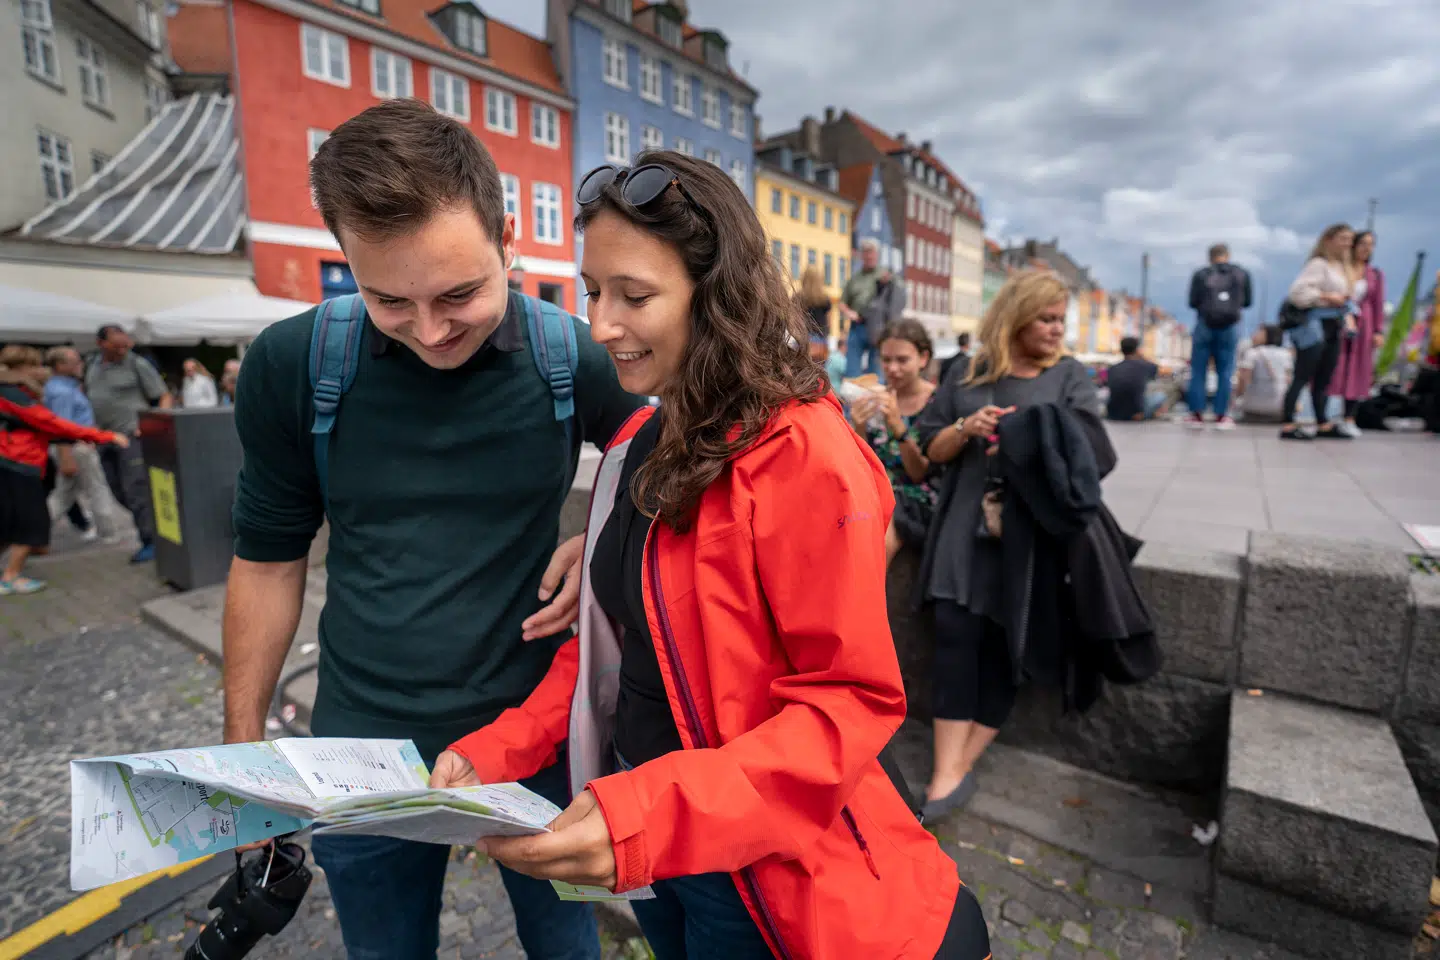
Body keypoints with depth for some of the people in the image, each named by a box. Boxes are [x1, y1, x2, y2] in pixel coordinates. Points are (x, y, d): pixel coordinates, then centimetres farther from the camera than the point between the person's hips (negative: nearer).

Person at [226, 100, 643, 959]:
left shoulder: (575, 360, -14)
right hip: (367, 744, 2)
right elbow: (269, 559, 1)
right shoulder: (290, 366, -11)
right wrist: (243, 737, 5)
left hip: (536, 730, -1)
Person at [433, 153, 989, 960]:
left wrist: (652, 818, -31)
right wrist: (497, 752, -5)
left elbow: (852, 699, -23)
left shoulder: (803, 456, -24)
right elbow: (612, 638, 5)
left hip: (761, 864, -7)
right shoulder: (640, 445, 0)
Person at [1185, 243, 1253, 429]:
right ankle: (1221, 416, 4)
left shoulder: (1200, 274, -1)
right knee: (1225, 372, 5)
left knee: (1198, 371, 4)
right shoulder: (1242, 274, 6)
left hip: (1205, 325, -1)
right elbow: (1247, 302, 10)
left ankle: (1197, 415, 1)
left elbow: (1193, 302, -3)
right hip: (1231, 327, 2)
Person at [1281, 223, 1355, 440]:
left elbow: (1344, 297, 21)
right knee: (1302, 377, -11)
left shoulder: (1343, 267, 19)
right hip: (1315, 326, -9)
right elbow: (1298, 290, -20)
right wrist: (1327, 297, -18)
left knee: (1323, 379, 12)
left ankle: (1323, 425, 17)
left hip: (1333, 328, 9)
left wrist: (1348, 317, 6)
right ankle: (1288, 426, -11)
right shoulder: (1318, 264, -8)